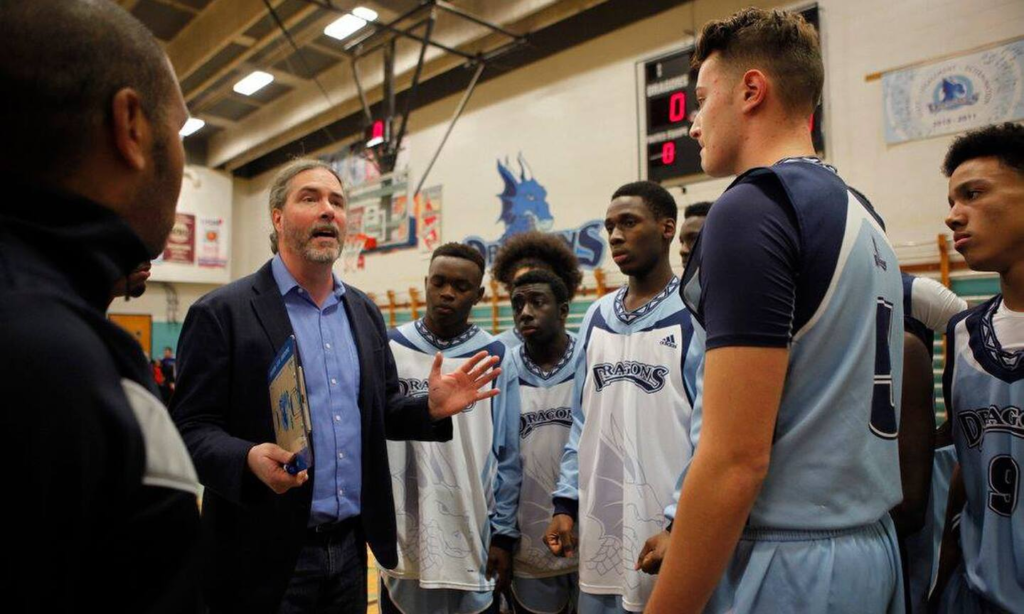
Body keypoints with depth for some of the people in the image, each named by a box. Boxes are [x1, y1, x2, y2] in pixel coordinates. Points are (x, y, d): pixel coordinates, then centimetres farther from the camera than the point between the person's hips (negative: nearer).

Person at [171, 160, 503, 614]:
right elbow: (190, 429, -10)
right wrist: (249, 458, -29)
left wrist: (432, 408, -5)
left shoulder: (364, 312, 9)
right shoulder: (220, 313, -8)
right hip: (267, 556, -5)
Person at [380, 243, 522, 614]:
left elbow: (507, 457, 0)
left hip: (473, 541, -1)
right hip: (400, 541, 1)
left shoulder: (495, 359, -3)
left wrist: (503, 535, -1)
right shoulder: (389, 349, -1)